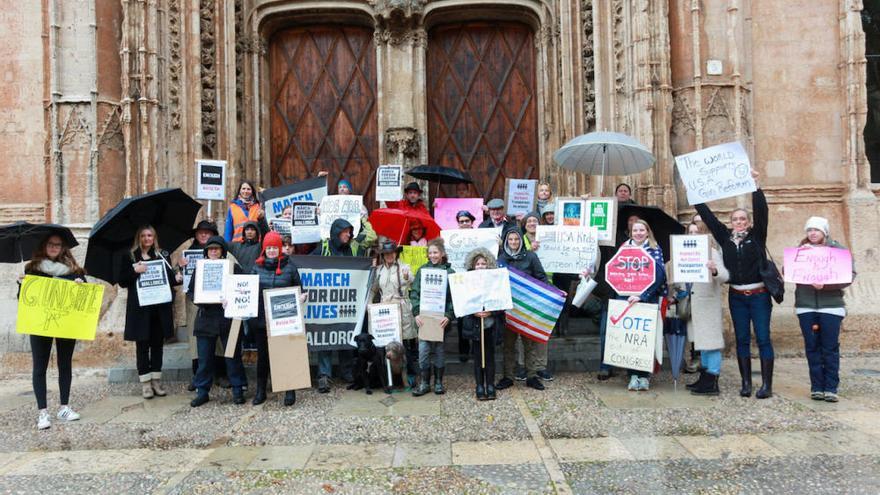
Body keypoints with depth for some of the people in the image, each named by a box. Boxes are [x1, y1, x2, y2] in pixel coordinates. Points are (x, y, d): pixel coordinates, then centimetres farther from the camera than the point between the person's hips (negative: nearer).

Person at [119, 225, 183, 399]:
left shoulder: (162, 256, 9)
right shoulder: (130, 257, 2)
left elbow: (170, 277, 9)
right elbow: (122, 282, -1)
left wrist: (177, 278, -13)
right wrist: (135, 271, -17)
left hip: (160, 308, 2)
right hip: (140, 308, -2)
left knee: (157, 344, 7)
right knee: (142, 345, 3)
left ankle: (156, 380, 16)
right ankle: (145, 383, 11)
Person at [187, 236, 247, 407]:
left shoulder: (233, 268, 0)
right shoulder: (199, 269, 10)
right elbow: (190, 292, 13)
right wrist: (196, 298, -7)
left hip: (228, 318, -2)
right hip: (206, 318, 2)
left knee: (233, 356, 4)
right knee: (204, 358, 7)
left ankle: (237, 390, 16)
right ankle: (202, 391, 18)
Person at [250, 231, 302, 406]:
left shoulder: (289, 267, 1)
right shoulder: (257, 267, 7)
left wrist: (300, 299, -14)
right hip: (261, 318, 2)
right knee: (262, 354, 11)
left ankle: (290, 391, 14)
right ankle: (260, 391, 23)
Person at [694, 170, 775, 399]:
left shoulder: (757, 236, -1)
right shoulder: (725, 237, 6)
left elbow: (761, 211, -14)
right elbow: (708, 216, 6)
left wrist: (755, 186, -23)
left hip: (759, 295, -3)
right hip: (736, 296, 3)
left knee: (763, 339, -1)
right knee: (742, 340, 7)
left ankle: (766, 385, 4)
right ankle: (746, 383, 13)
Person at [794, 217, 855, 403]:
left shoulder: (837, 249, 3)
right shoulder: (800, 250, 10)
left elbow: (850, 274, -6)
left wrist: (826, 284, -21)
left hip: (831, 306, -2)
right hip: (806, 306, 2)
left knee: (830, 348, 0)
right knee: (812, 348, 4)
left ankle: (830, 388, 6)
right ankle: (816, 387, 10)